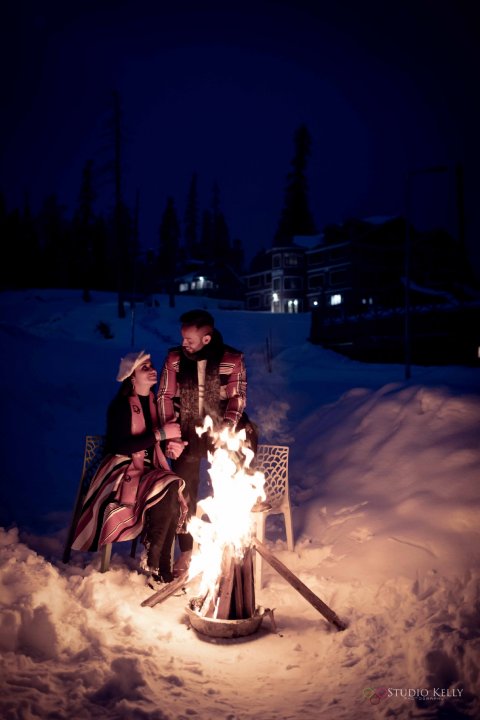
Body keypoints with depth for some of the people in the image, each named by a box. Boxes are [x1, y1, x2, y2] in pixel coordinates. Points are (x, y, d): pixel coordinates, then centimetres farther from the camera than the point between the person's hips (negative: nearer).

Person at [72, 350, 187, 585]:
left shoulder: (155, 403, 10)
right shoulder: (121, 405, -9)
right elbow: (122, 445, -20)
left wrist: (171, 443, 0)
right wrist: (160, 434, -22)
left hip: (149, 469, 6)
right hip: (123, 469, -6)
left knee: (172, 499, -26)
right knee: (165, 497, -31)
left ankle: (161, 566, -18)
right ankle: (155, 566, -17)